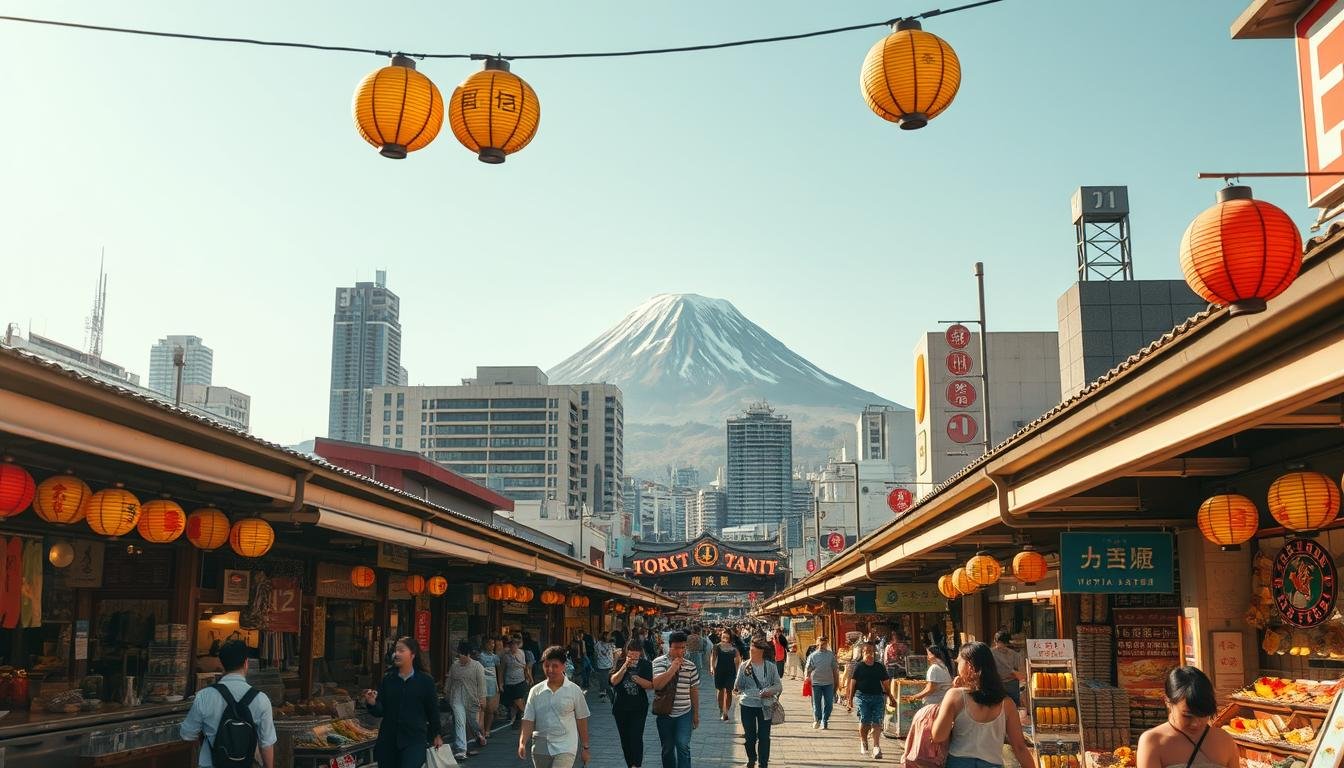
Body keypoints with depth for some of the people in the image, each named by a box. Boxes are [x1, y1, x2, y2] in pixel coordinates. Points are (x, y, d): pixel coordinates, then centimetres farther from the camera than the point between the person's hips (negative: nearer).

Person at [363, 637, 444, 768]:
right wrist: (372, 703, -19)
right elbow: (380, 711, 2)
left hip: (415, 741, -3)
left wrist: (436, 734, 13)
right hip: (388, 740, 3)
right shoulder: (387, 679, 4)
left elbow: (432, 710, 6)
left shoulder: (425, 680, -2)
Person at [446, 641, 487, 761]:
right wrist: (448, 697, 20)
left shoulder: (477, 666, -4)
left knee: (473, 722, 12)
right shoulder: (454, 666, 5)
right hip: (457, 699, 1)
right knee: (460, 722, -12)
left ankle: (479, 735, 47)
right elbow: (449, 683, 15)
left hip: (472, 699, -1)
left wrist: (482, 698, -11)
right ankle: (461, 750, -15)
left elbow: (481, 683, -6)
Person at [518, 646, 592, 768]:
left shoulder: (574, 690, -2)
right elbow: (528, 720, 2)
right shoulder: (535, 691, 4)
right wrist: (522, 743, -12)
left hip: (565, 748, -4)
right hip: (540, 749, 4)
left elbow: (581, 720, 4)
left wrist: (585, 748, 7)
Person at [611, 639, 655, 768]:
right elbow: (613, 681, -11)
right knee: (625, 738, 9)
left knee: (636, 737, -14)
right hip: (620, 707, 2)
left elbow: (650, 685, -5)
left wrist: (639, 680, -23)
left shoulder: (645, 664, -1)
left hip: (639, 707, -2)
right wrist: (624, 667, -21)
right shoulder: (620, 663, 1)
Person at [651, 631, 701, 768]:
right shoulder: (659, 662, -6)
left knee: (683, 746, -14)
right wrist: (673, 668, -22)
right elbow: (656, 685, -21)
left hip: (684, 713, 0)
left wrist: (696, 714, 10)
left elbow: (694, 691, 8)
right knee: (667, 749, 12)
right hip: (665, 714, 0)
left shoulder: (690, 666, 1)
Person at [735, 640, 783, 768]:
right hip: (748, 705, 0)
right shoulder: (744, 666, -2)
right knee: (750, 736, 11)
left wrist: (770, 690, -18)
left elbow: (779, 685, -1)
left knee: (764, 737, 1)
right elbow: (739, 685, -3)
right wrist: (736, 689, -23)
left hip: (765, 707, 0)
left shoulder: (771, 667, -1)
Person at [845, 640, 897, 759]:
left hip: (878, 696, 2)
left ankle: (876, 747, -9)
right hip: (862, 696, -2)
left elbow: (885, 684, 15)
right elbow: (853, 683, 4)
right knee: (864, 722, -3)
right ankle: (863, 743, 20)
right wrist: (850, 699, 0)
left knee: (877, 722, -8)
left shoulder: (880, 667, 10)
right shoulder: (858, 667, 3)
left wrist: (891, 698, 14)